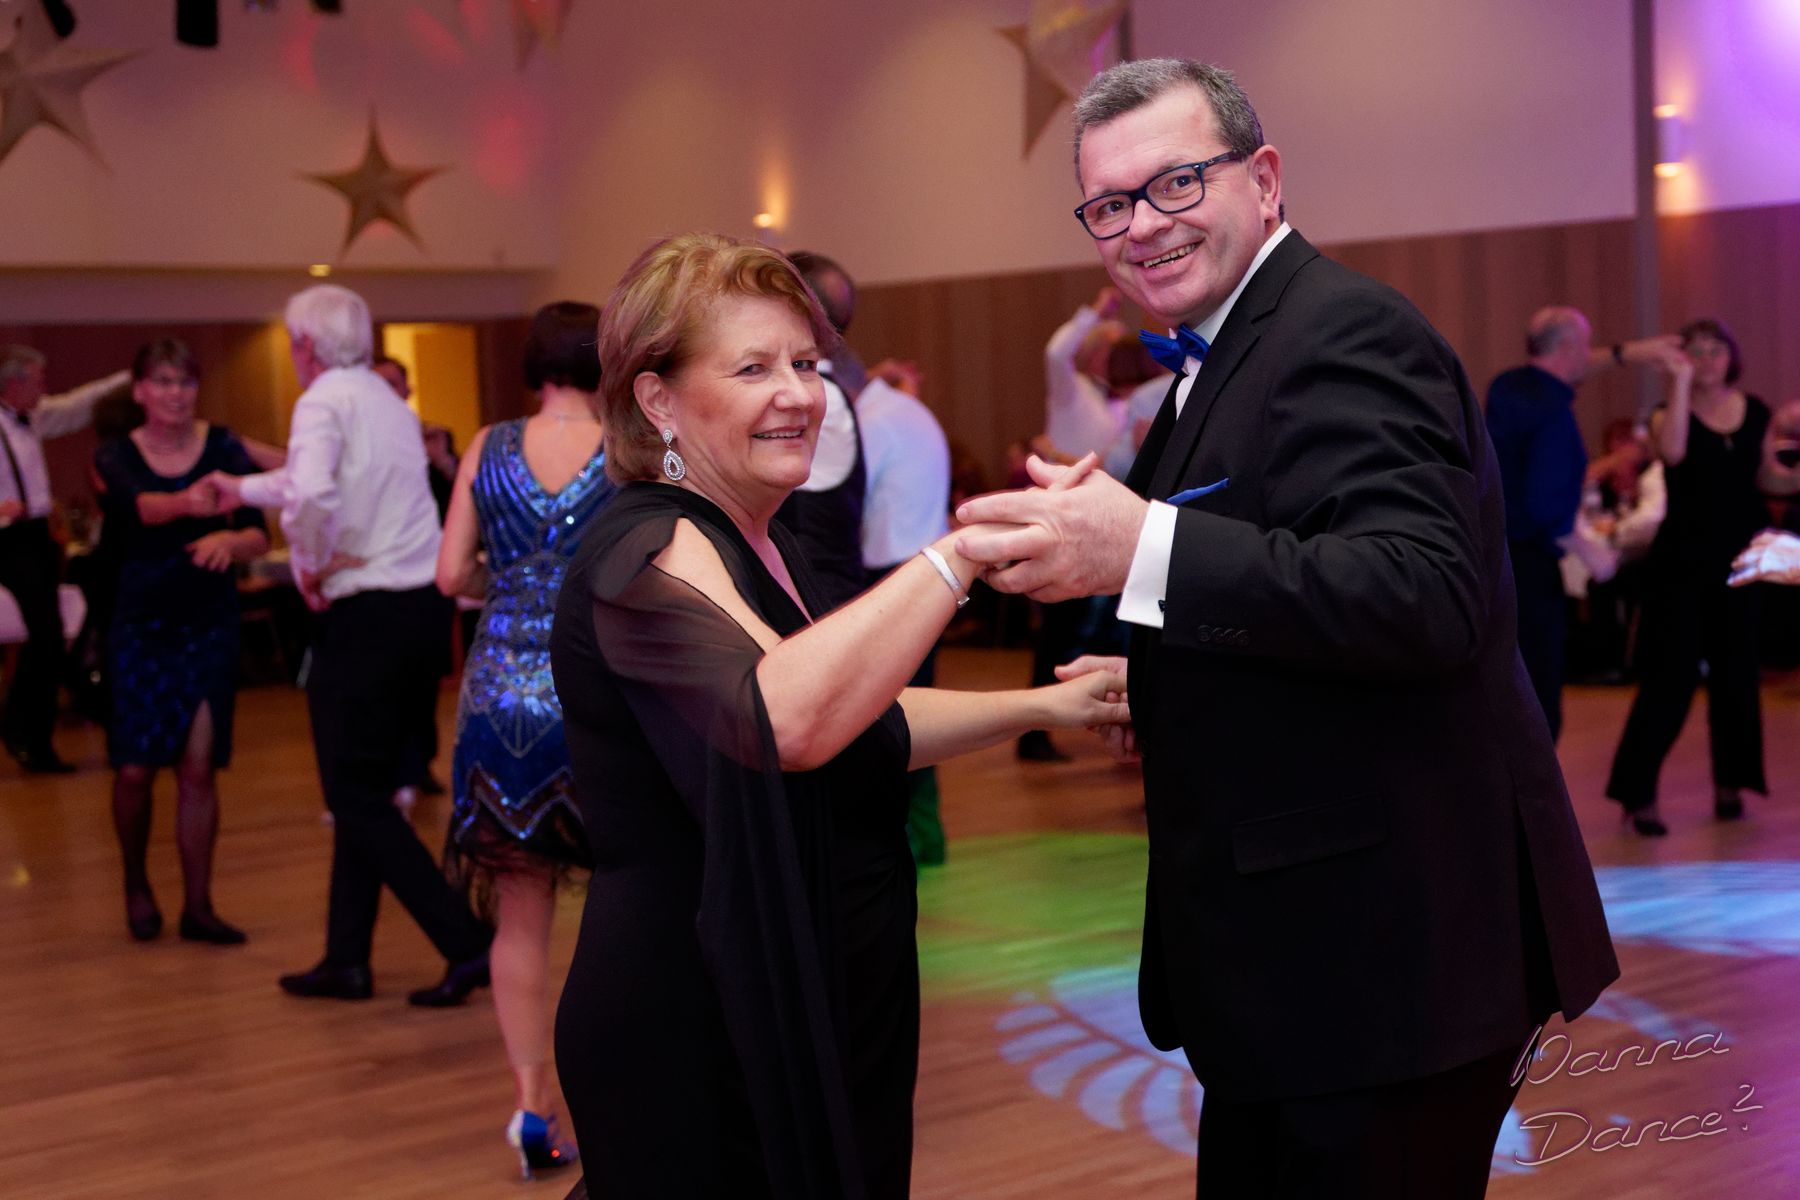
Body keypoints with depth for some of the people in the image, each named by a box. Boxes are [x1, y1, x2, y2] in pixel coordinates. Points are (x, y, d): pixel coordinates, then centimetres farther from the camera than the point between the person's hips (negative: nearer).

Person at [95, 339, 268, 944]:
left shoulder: (223, 447, -2)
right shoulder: (115, 456, -4)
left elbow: (260, 535, -7)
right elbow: (138, 505, -27)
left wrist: (230, 540, -31)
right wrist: (187, 503, -49)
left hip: (209, 622, 0)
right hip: (141, 623, 0)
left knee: (198, 768, -4)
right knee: (135, 770, -1)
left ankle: (198, 906, 9)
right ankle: (136, 884, 26)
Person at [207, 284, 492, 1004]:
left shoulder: (325, 400, -10)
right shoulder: (390, 402, 17)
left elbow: (311, 494, -30)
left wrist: (312, 566, -12)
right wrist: (244, 489, 50)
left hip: (365, 615, -8)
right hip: (421, 608, 8)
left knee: (358, 802, -2)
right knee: (364, 792, 15)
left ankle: (467, 945, -8)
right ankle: (346, 961, 19)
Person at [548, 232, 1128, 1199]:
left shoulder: (761, 542, 12)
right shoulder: (647, 551, -19)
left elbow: (853, 724, 24)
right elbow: (786, 717, -38)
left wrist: (1039, 707, 16)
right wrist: (966, 548, -39)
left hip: (827, 1010, 9)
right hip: (706, 1036, -9)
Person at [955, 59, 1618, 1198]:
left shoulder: (1346, 334, -16)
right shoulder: (1218, 360, 16)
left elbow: (1427, 595, -31)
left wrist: (1139, 550, -35)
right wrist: (1155, 691, 10)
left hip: (1390, 953, -10)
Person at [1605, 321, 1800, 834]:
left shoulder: (1756, 413, 6)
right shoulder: (1669, 413, -6)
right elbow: (1673, 452, -28)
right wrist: (1681, 384, -24)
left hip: (1739, 560, 4)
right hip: (1682, 561, -4)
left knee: (1735, 673, 10)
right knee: (1670, 676, -7)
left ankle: (1730, 782, 23)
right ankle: (1638, 794, -2)